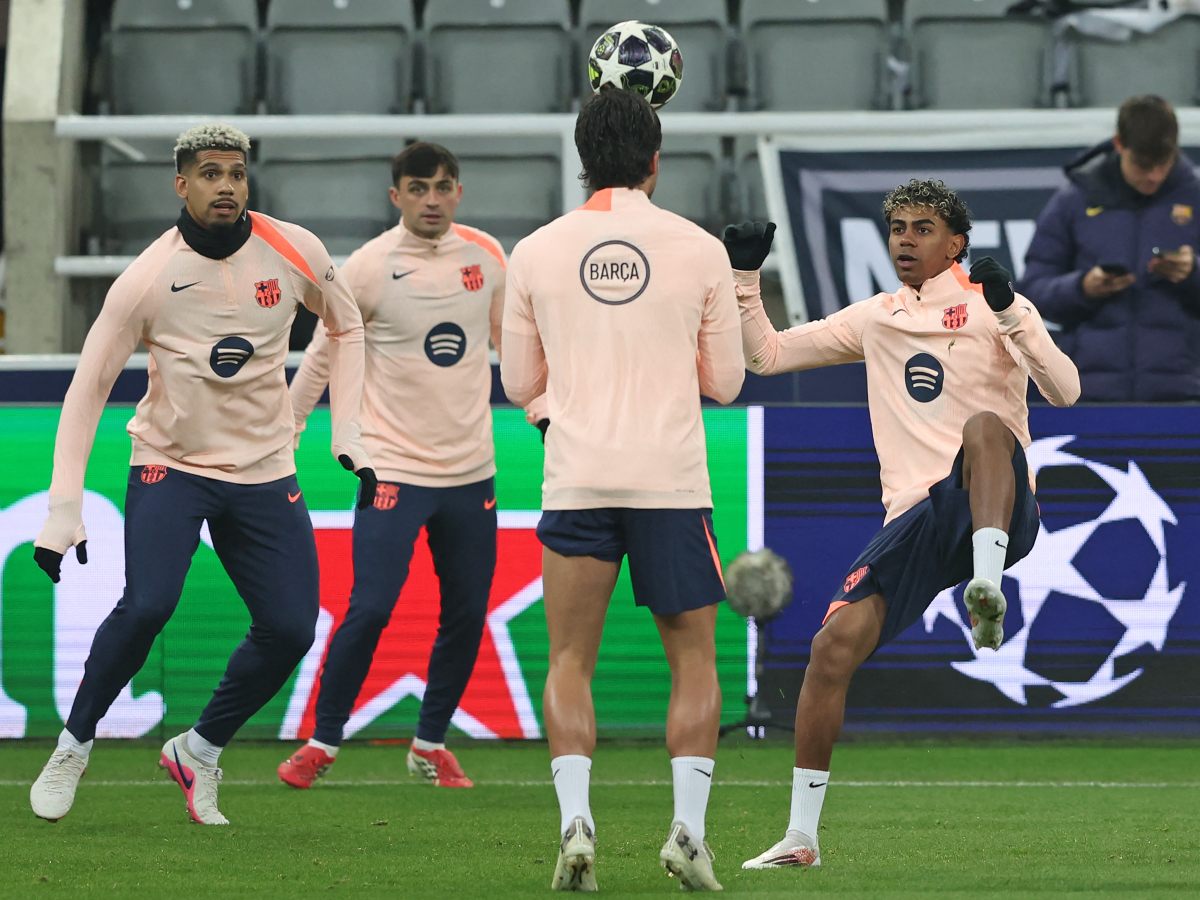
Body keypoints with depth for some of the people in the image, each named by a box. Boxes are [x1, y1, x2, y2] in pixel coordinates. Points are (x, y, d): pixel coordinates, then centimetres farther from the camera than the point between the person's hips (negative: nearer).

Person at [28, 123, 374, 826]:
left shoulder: (293, 253, -6)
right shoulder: (148, 278, -14)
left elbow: (346, 327, 14)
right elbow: (88, 389, -9)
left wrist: (348, 435, 6)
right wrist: (64, 509, -15)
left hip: (264, 474, 3)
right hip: (171, 466, -3)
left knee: (289, 630, -7)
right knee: (146, 605, -24)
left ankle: (199, 751, 16)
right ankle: (73, 747, -3)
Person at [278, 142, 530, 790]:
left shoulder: (485, 256, 3)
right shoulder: (369, 267, -8)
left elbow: (512, 341, 16)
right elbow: (321, 356, 1)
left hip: (471, 470, 4)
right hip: (394, 467, -4)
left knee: (467, 615, 6)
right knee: (370, 609, -12)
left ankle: (431, 745, 22)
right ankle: (322, 742, 3)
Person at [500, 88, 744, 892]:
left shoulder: (537, 252, 3)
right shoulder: (699, 250, 0)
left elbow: (520, 384, 11)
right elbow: (725, 381, 7)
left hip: (576, 481, 1)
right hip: (672, 479, -1)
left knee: (571, 661, 9)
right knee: (694, 658, 10)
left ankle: (575, 820, -8)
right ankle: (689, 827, -2)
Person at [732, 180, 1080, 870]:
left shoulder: (994, 308, 7)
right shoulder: (875, 321, 21)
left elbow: (1065, 390, -7)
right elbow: (766, 354, 24)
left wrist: (1009, 314, -19)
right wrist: (746, 277, 11)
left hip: (999, 510, -4)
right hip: (917, 520, 4)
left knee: (985, 427, -37)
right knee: (835, 646, -12)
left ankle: (987, 587, -55)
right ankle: (801, 837, -3)